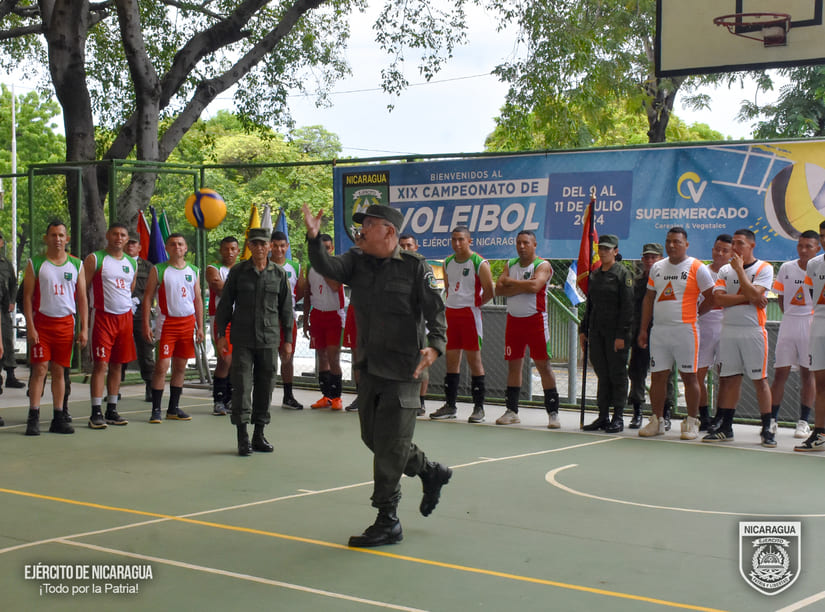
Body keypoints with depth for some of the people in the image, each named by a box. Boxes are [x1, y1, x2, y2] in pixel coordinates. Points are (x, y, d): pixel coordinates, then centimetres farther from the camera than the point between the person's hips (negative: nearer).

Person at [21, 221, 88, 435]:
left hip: (66, 323, 2)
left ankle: (58, 418, 10)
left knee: (59, 371, 6)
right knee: (39, 369, -6)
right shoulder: (35, 263, 2)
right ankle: (33, 418, -4)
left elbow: (82, 298, 9)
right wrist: (30, 327, -10)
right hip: (41, 322, -2)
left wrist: (84, 328, 1)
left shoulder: (76, 264, 8)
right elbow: (27, 297, -1)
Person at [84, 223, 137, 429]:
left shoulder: (132, 263, 14)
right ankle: (96, 413, -7)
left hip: (125, 317, 5)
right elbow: (82, 289, -4)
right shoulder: (94, 259, -3)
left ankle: (112, 410, 14)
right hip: (102, 317, -5)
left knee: (117, 365, 8)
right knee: (100, 364, -9)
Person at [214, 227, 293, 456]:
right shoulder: (237, 272, 2)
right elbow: (225, 304, 6)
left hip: (269, 340, 2)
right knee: (242, 386, -6)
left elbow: (286, 309, 10)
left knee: (265, 386, 6)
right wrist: (221, 334, 1)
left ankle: (259, 435, 16)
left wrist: (288, 339, 8)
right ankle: (243, 437, -3)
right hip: (242, 339, -2)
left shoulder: (279, 274, 5)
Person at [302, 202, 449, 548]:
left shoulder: (415, 267, -9)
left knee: (389, 447, -4)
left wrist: (435, 345, -29)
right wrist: (313, 238, -29)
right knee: (374, 438, 17)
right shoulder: (357, 262, 6)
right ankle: (431, 472, 40)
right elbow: (327, 267, -12)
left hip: (402, 372, -7)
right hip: (369, 368, 7)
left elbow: (436, 311, -12)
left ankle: (387, 523, 7)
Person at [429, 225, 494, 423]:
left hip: (470, 314, -6)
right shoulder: (448, 262, 11)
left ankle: (479, 407, 2)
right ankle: (449, 405, 13)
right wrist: (453, 303, 14)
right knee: (451, 360, 8)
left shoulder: (479, 263, -8)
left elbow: (489, 291, -7)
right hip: (451, 313, 6)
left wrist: (475, 304, 2)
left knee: (474, 359, -3)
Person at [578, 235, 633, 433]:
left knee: (617, 374, -1)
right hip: (596, 331, 6)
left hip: (615, 332, -6)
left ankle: (618, 418, 5)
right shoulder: (595, 274, 13)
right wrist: (583, 329, 14)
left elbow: (627, 307, -11)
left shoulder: (623, 274, -7)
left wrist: (621, 335, -16)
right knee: (602, 374, 9)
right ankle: (603, 416, 14)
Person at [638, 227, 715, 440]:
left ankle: (692, 422, 7)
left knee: (689, 376, 0)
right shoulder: (657, 267, 13)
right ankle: (657, 421, 15)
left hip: (685, 330, -5)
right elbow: (649, 298, 17)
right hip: (659, 330, 5)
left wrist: (693, 314, 3)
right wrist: (644, 328, 13)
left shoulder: (697, 268, -3)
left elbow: (711, 298, -1)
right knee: (658, 376, 6)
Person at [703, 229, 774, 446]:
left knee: (760, 379, -2)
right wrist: (748, 298, -11)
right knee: (729, 380, 7)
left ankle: (767, 430, 3)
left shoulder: (764, 269, -2)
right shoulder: (725, 270, 10)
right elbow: (719, 298, -3)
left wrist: (739, 269, -11)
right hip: (729, 331, 4)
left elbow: (754, 293, -17)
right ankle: (725, 427, 13)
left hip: (754, 331, -4)